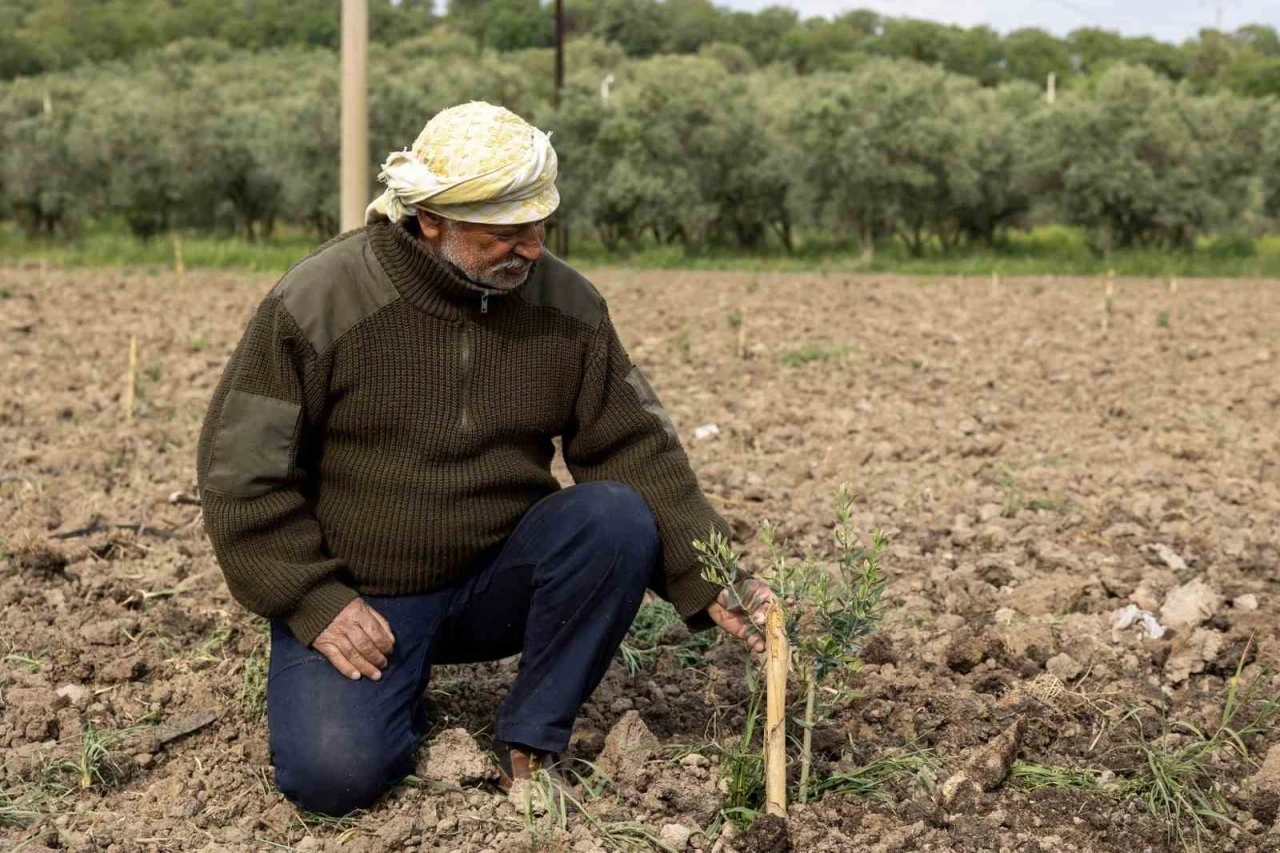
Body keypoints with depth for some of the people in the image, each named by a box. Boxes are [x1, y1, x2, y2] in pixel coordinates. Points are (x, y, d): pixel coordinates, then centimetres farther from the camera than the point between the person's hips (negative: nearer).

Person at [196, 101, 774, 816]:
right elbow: (243, 470, -10)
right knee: (334, 775, -25)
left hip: (496, 581, 3)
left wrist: (709, 579, -14)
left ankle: (533, 744, -7)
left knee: (617, 518, -24)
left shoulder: (568, 304, -4)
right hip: (359, 598, -3)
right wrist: (314, 603, -17)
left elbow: (635, 446, -3)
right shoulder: (319, 302, -14)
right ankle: (400, 698, 12)